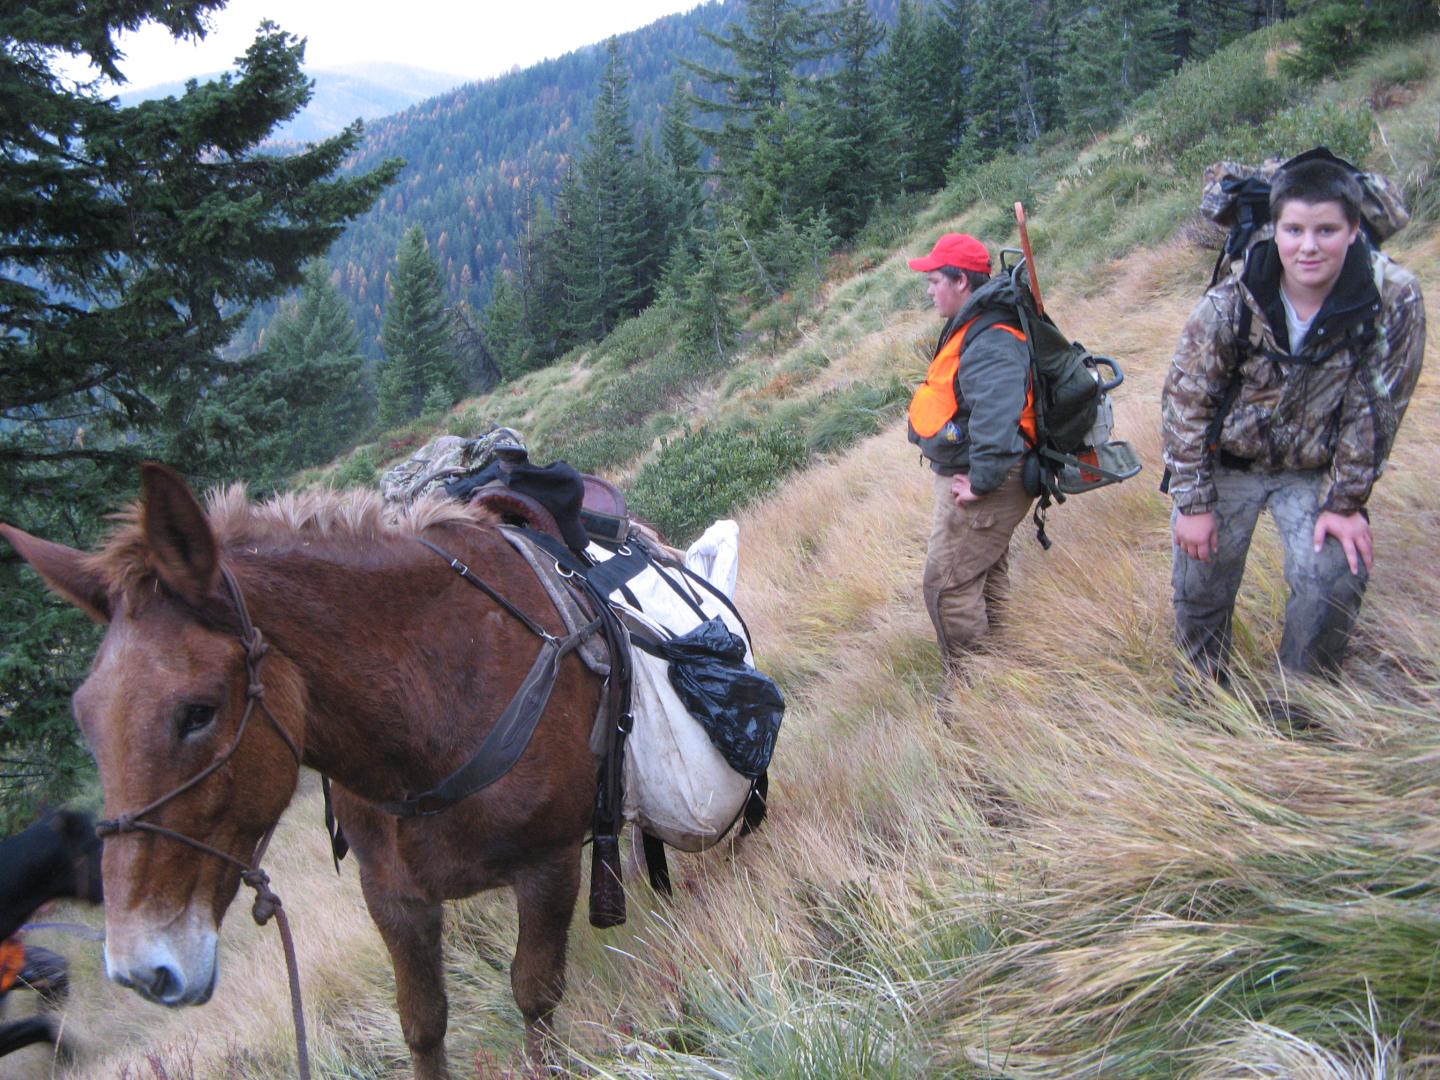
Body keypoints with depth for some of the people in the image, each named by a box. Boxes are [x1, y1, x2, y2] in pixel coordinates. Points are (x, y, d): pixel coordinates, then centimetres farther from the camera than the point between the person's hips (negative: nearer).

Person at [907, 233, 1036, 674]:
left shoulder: (990, 343, -25)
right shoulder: (975, 327, 10)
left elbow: (995, 418, -37)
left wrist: (983, 482, -31)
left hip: (986, 484, -11)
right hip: (973, 473, 11)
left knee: (948, 583, -6)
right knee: (986, 570, 23)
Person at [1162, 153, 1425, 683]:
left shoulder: (1394, 298, -22)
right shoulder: (1232, 301, -21)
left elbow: (1374, 408, -14)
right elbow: (1186, 399, -13)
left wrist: (1345, 503, -11)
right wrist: (1192, 503, -12)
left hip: (1316, 470, 0)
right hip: (1227, 462, 0)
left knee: (1335, 576, -17)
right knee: (1201, 581, 3)